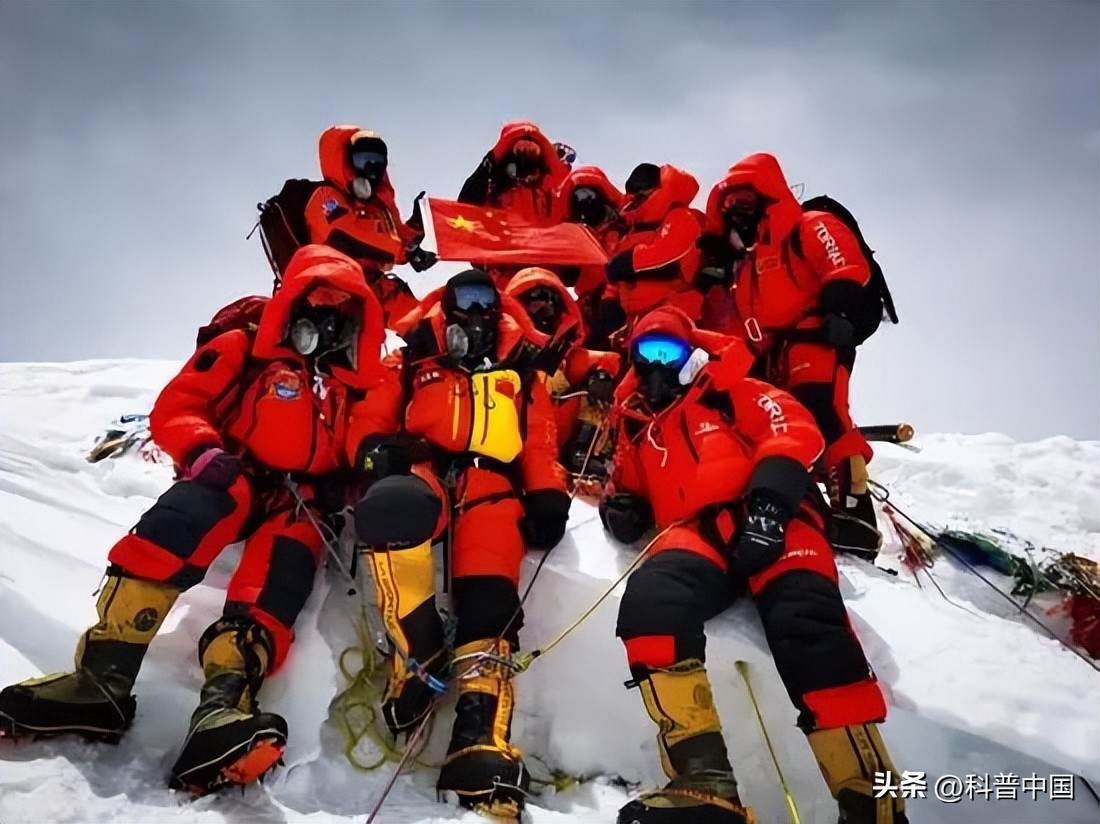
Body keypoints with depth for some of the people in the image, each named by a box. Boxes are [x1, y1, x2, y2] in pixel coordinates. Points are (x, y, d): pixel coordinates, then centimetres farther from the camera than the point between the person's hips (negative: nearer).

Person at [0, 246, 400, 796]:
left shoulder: (364, 385, 20)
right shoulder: (243, 351, 13)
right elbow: (176, 407, 6)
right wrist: (204, 452, -15)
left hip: (299, 504, 1)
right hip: (232, 481, -1)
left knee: (284, 562, -33)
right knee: (184, 518, -35)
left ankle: (224, 703, -53)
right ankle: (103, 674, -41)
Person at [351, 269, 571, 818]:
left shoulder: (520, 371, 29)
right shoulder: (414, 363, 27)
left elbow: (540, 441, 20)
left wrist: (547, 497, 2)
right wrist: (377, 449, -7)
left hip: (492, 484, 1)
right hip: (423, 470, 0)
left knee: (488, 603, -26)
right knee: (395, 505, -39)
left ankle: (482, 739, -37)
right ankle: (417, 652, -32)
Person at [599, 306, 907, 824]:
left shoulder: (726, 389, 21)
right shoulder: (636, 421, 31)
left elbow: (793, 429, 5)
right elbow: (631, 488, 36)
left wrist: (767, 505, -14)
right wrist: (621, 506, 8)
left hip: (768, 523, -1)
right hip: (693, 532, 2)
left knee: (805, 621, -32)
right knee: (649, 599, -33)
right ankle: (704, 782, -38)